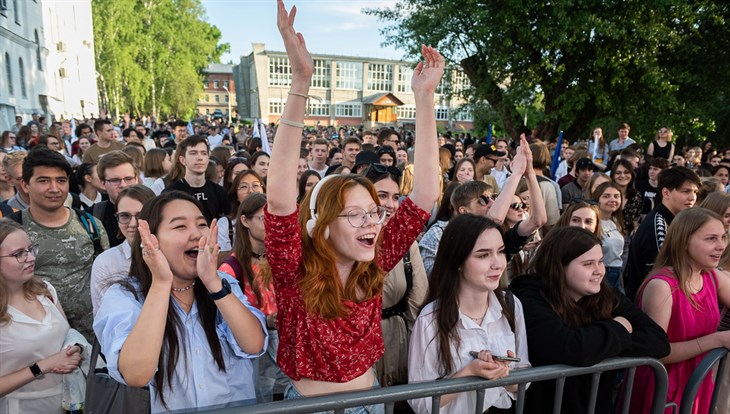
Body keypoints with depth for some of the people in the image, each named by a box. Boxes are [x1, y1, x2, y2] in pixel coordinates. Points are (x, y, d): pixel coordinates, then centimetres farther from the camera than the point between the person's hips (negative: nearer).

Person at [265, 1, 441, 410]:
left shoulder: (373, 265, -12)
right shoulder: (296, 276, -22)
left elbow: (425, 195, -16)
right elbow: (279, 198, -39)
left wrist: (424, 97, -22)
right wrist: (301, 81, -45)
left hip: (370, 400, 4)